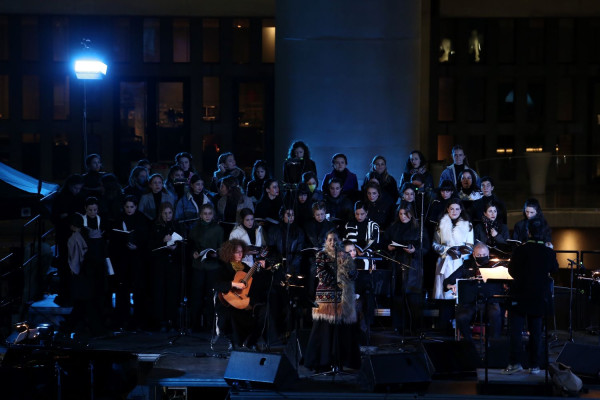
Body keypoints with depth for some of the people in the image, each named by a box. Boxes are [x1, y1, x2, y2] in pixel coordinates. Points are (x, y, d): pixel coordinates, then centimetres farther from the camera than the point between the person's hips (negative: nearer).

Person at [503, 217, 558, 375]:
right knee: (536, 331, 9)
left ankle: (515, 363, -5)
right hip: (540, 298, 2)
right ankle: (534, 365, 11)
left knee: (516, 331, 1)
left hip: (520, 296, -2)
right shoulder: (549, 253, -6)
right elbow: (554, 270, 11)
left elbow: (512, 271, 0)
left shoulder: (520, 251, -11)